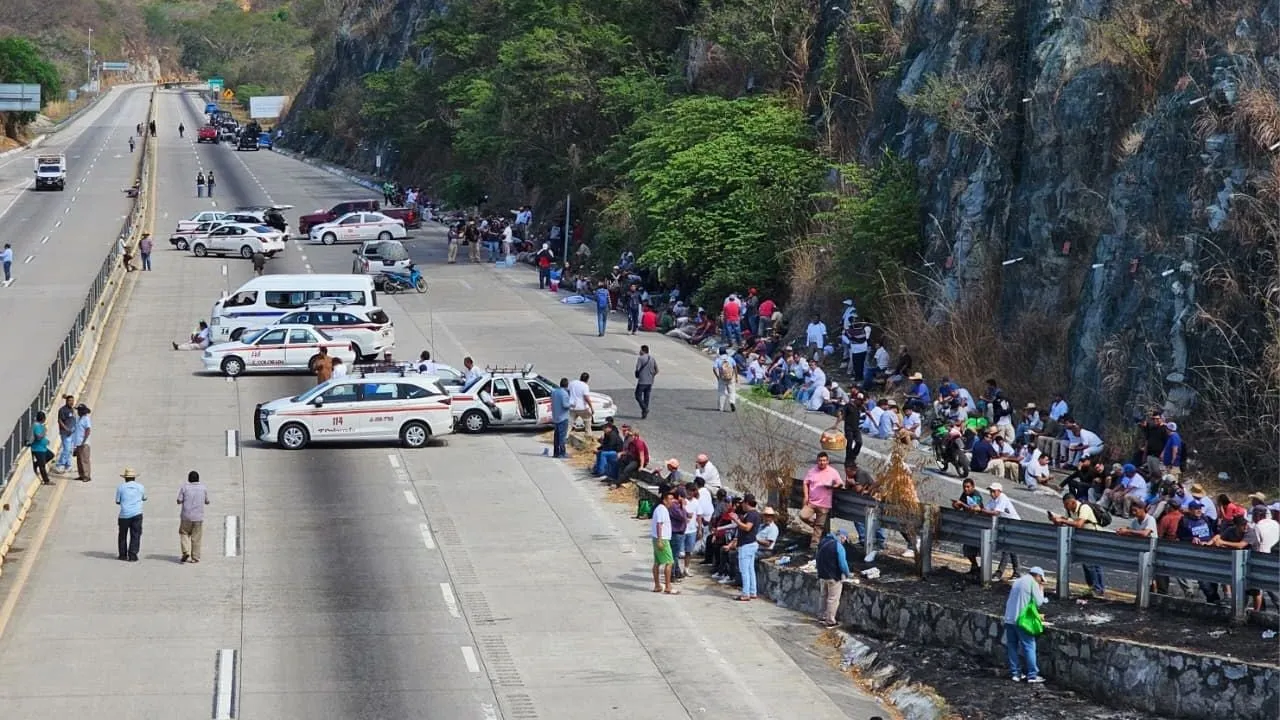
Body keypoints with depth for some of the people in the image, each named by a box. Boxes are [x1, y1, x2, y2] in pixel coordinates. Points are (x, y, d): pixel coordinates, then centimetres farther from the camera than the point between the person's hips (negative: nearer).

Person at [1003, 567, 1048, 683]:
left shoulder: (1017, 581, 18)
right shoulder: (1033, 583, -5)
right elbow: (1038, 602, -7)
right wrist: (1041, 590, 7)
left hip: (1009, 619, 7)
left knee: (1012, 647, 11)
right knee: (1029, 647, -3)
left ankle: (1015, 673, 13)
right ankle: (1032, 675, -5)